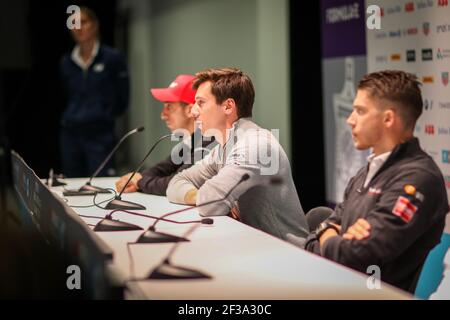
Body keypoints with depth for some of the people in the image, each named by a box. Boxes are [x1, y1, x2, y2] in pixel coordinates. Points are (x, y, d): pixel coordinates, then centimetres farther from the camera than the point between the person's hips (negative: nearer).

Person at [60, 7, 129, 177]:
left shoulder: (112, 58, -3)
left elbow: (121, 101, 4)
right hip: (70, 133, 4)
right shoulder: (67, 62, 9)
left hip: (100, 134, -4)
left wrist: (103, 117, 9)